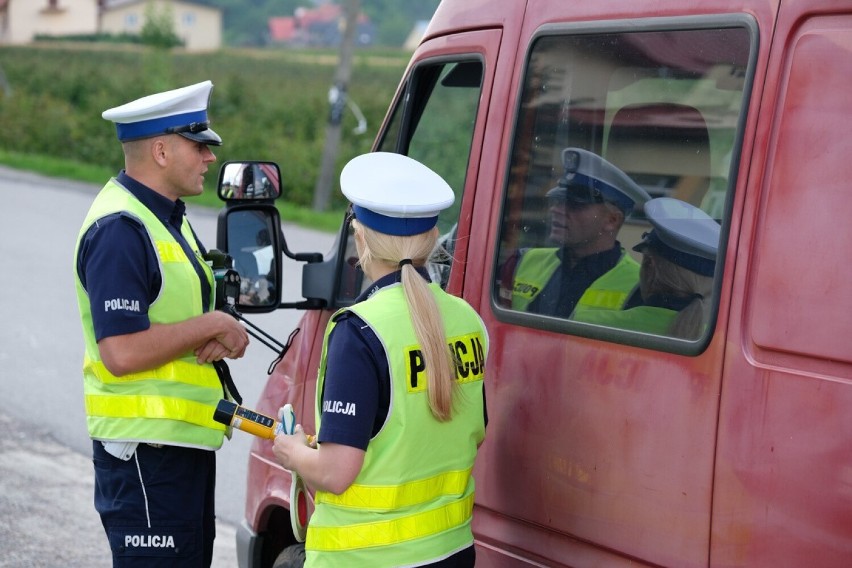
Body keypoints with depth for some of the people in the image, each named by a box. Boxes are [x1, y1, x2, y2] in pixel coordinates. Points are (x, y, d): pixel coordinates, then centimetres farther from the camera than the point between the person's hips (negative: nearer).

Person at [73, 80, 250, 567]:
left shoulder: (168, 216, 14)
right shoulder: (120, 230, -19)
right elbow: (122, 353, -27)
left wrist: (222, 335, -2)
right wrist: (212, 326, -16)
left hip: (185, 438, 10)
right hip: (146, 449, -10)